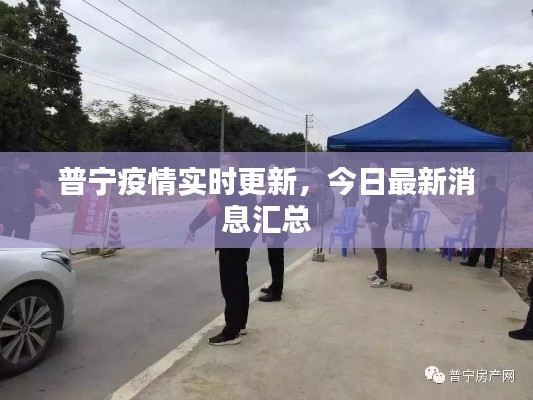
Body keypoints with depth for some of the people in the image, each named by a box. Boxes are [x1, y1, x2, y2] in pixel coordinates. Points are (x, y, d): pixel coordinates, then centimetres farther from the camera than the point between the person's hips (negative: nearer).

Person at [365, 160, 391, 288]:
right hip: (375, 219, 10)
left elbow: (385, 203, -22)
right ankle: (380, 273, 26)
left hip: (379, 221, -10)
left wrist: (377, 220, -24)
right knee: (376, 246, 16)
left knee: (379, 247, -7)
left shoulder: (383, 181, -15)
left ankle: (383, 278, -2)